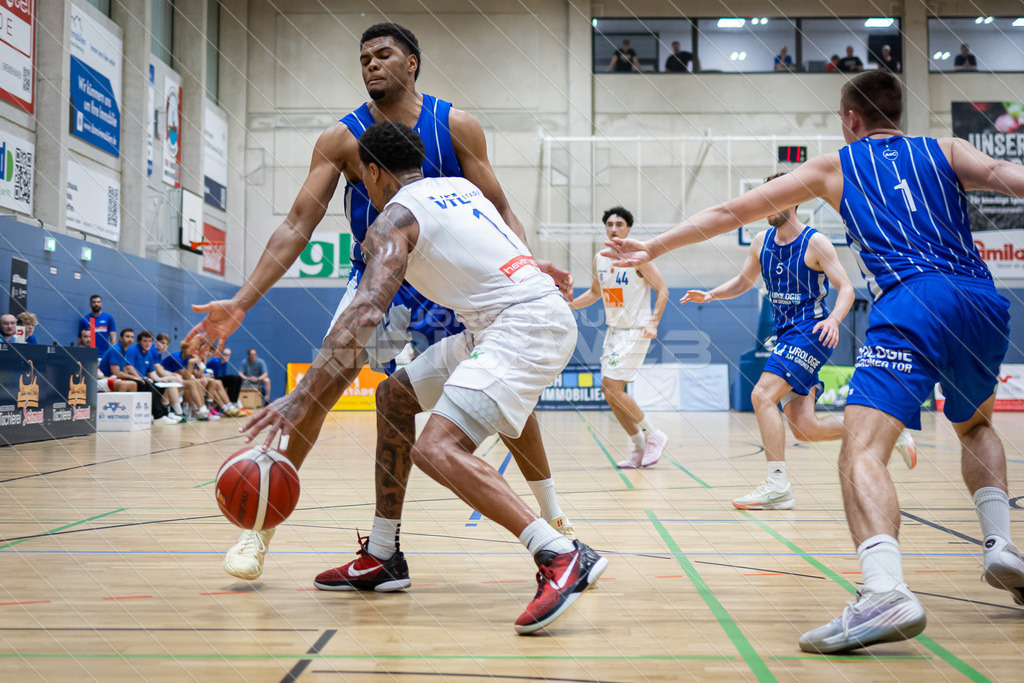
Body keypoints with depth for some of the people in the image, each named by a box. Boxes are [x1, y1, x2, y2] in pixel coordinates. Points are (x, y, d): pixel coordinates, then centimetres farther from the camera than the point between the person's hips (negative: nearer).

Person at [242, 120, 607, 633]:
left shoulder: (394, 218, -4)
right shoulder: (459, 187, 21)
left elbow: (365, 312, -18)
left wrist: (303, 395, -20)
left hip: (525, 324, -10)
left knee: (436, 449, -23)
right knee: (395, 397, 15)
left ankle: (563, 557, -28)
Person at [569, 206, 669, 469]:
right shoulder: (599, 259, 7)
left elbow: (662, 289, -10)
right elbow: (594, 293, 21)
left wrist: (653, 322, -21)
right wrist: (569, 305, 6)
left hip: (635, 331, -7)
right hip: (613, 330, 8)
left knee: (612, 386, -14)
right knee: (610, 392, 4)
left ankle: (653, 435, 2)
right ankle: (640, 449, 16)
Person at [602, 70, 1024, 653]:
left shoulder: (835, 167, 20)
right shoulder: (946, 151, 23)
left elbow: (730, 214, 22)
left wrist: (655, 247, 30)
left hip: (912, 304, -4)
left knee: (862, 454, -14)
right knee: (976, 426, 32)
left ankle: (887, 592, -38)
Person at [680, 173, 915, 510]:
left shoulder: (815, 242, -10)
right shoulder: (761, 242, 10)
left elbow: (846, 288, -11)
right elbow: (743, 282, 20)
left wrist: (834, 320, -31)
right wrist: (709, 295, 3)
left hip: (811, 331, -7)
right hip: (786, 334, 7)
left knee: (762, 395, -22)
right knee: (805, 428, 3)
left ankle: (777, 484, -18)